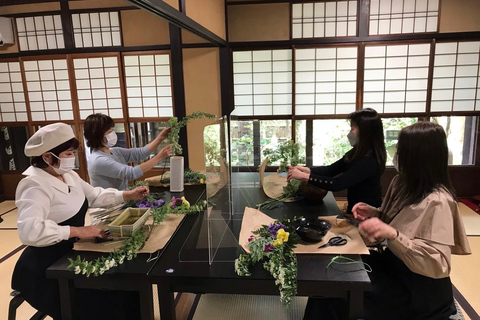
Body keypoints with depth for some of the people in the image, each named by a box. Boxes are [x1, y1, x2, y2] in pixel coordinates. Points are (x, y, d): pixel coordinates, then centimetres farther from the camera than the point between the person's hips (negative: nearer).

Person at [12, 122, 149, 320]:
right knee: (102, 302, -17)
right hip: (45, 269, -8)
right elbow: (29, 231, -35)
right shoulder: (34, 185, -21)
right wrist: (77, 231, -34)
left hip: (71, 254, 8)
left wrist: (128, 195, 6)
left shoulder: (68, 175, 6)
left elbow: (94, 196, 18)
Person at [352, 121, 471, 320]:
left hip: (420, 287, -7)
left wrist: (392, 234, -38)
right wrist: (374, 213, -6)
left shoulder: (437, 202, -25)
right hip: (394, 263, 7)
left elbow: (437, 264, -28)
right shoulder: (402, 183, -1)